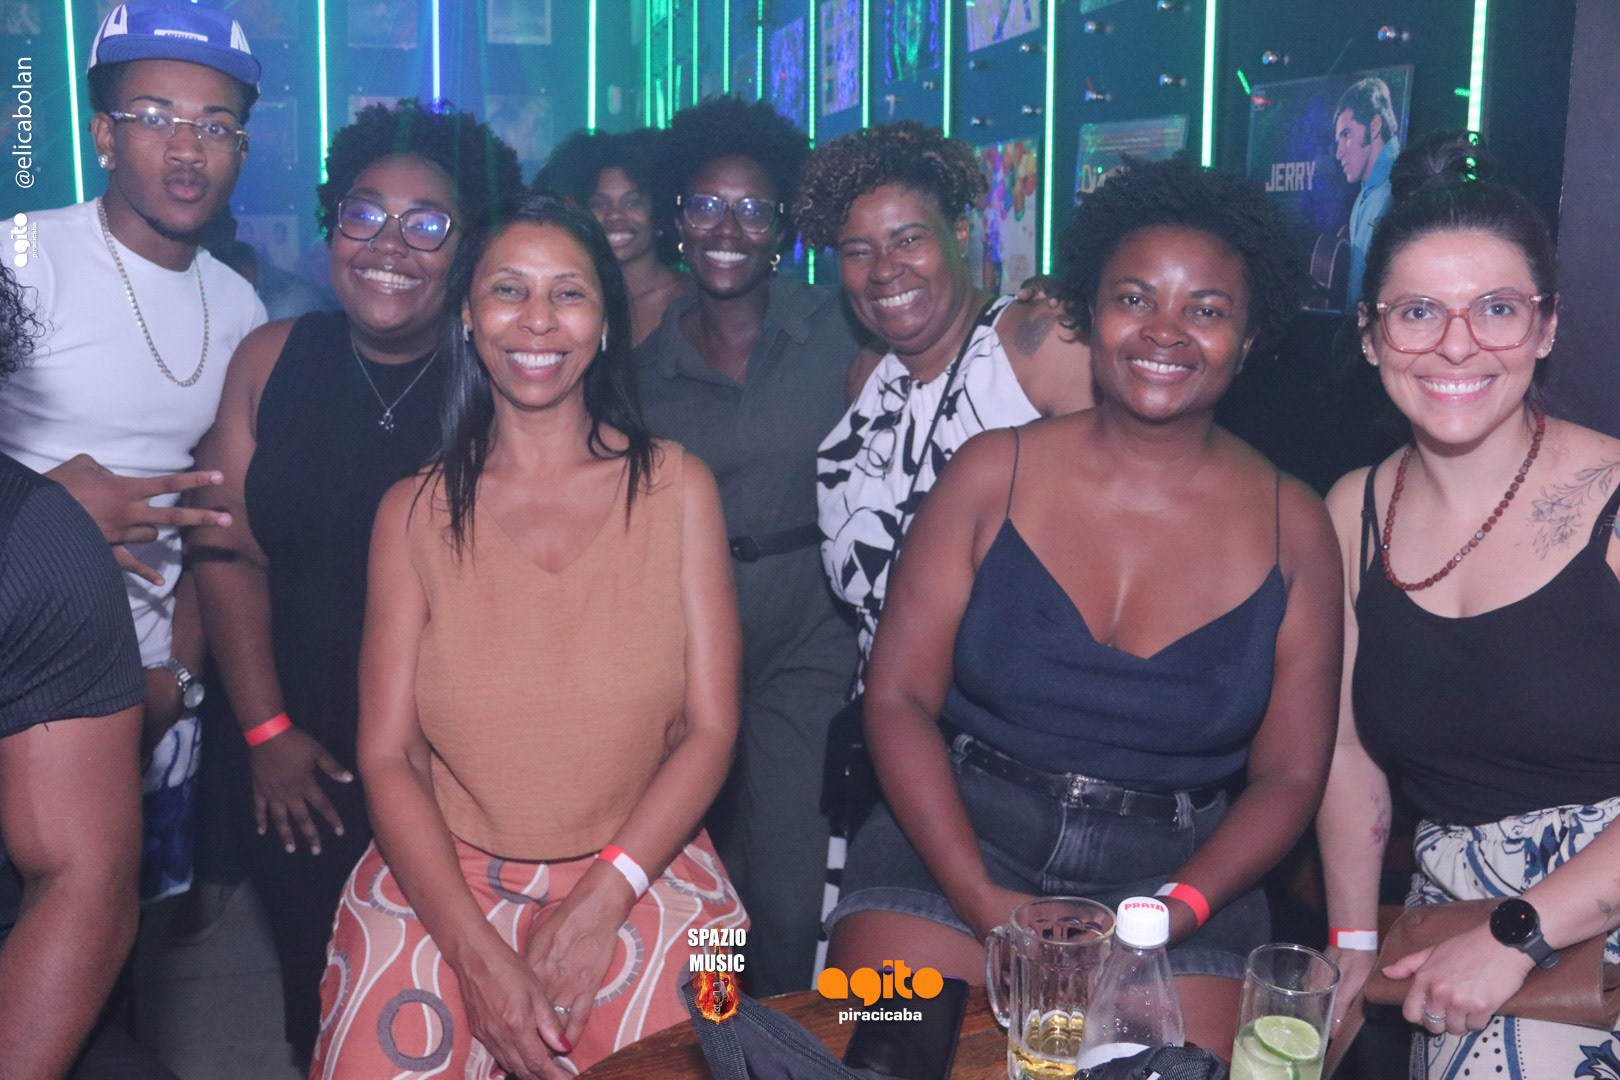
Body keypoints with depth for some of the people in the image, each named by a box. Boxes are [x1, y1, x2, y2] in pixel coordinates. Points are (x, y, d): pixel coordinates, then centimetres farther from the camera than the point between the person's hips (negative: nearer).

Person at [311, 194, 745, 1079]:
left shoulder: (677, 489, 3)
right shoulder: (415, 511, 3)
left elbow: (709, 730, -1)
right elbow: (388, 755, -2)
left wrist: (597, 906, -13)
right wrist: (479, 953, -15)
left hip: (644, 871, 0)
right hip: (444, 877, 0)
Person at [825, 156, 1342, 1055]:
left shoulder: (1291, 526, 2)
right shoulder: (993, 474, -1)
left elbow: (1289, 774, 3)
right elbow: (899, 699, -3)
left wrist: (1175, 911, -12)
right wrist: (983, 902, -13)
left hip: (1175, 874, 1)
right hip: (953, 847, 0)